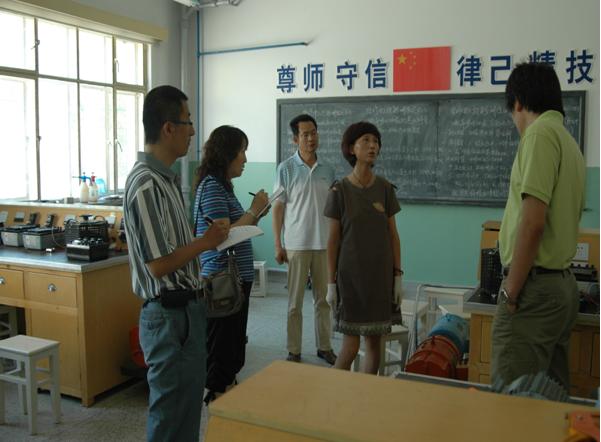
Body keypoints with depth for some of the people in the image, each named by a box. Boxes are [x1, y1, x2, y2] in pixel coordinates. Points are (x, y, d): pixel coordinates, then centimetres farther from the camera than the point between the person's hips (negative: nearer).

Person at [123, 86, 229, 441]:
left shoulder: (167, 178, 10)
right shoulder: (147, 186, -21)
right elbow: (159, 264, -22)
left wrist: (209, 240, 7)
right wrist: (205, 242, -10)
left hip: (187, 309, 10)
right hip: (170, 316, -9)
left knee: (189, 405, 21)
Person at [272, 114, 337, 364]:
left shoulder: (327, 170, 6)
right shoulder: (286, 169, -4)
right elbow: (278, 207, -3)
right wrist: (277, 245, -6)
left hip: (324, 244, 4)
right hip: (296, 244, -3)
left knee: (324, 298, 12)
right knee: (295, 301, 5)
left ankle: (324, 346, 25)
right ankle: (293, 351, 16)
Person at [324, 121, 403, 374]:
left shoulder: (385, 188, 2)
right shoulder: (340, 190, -6)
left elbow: (393, 235, 5)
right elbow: (333, 239, -4)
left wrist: (398, 276, 2)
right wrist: (331, 283, -5)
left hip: (381, 274, 3)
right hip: (350, 274, -3)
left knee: (374, 341, 9)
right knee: (351, 346, -1)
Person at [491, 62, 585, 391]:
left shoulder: (540, 133, -11)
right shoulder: (569, 141, 16)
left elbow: (532, 222, -20)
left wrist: (511, 293, -13)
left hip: (535, 287, -9)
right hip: (563, 285, 9)